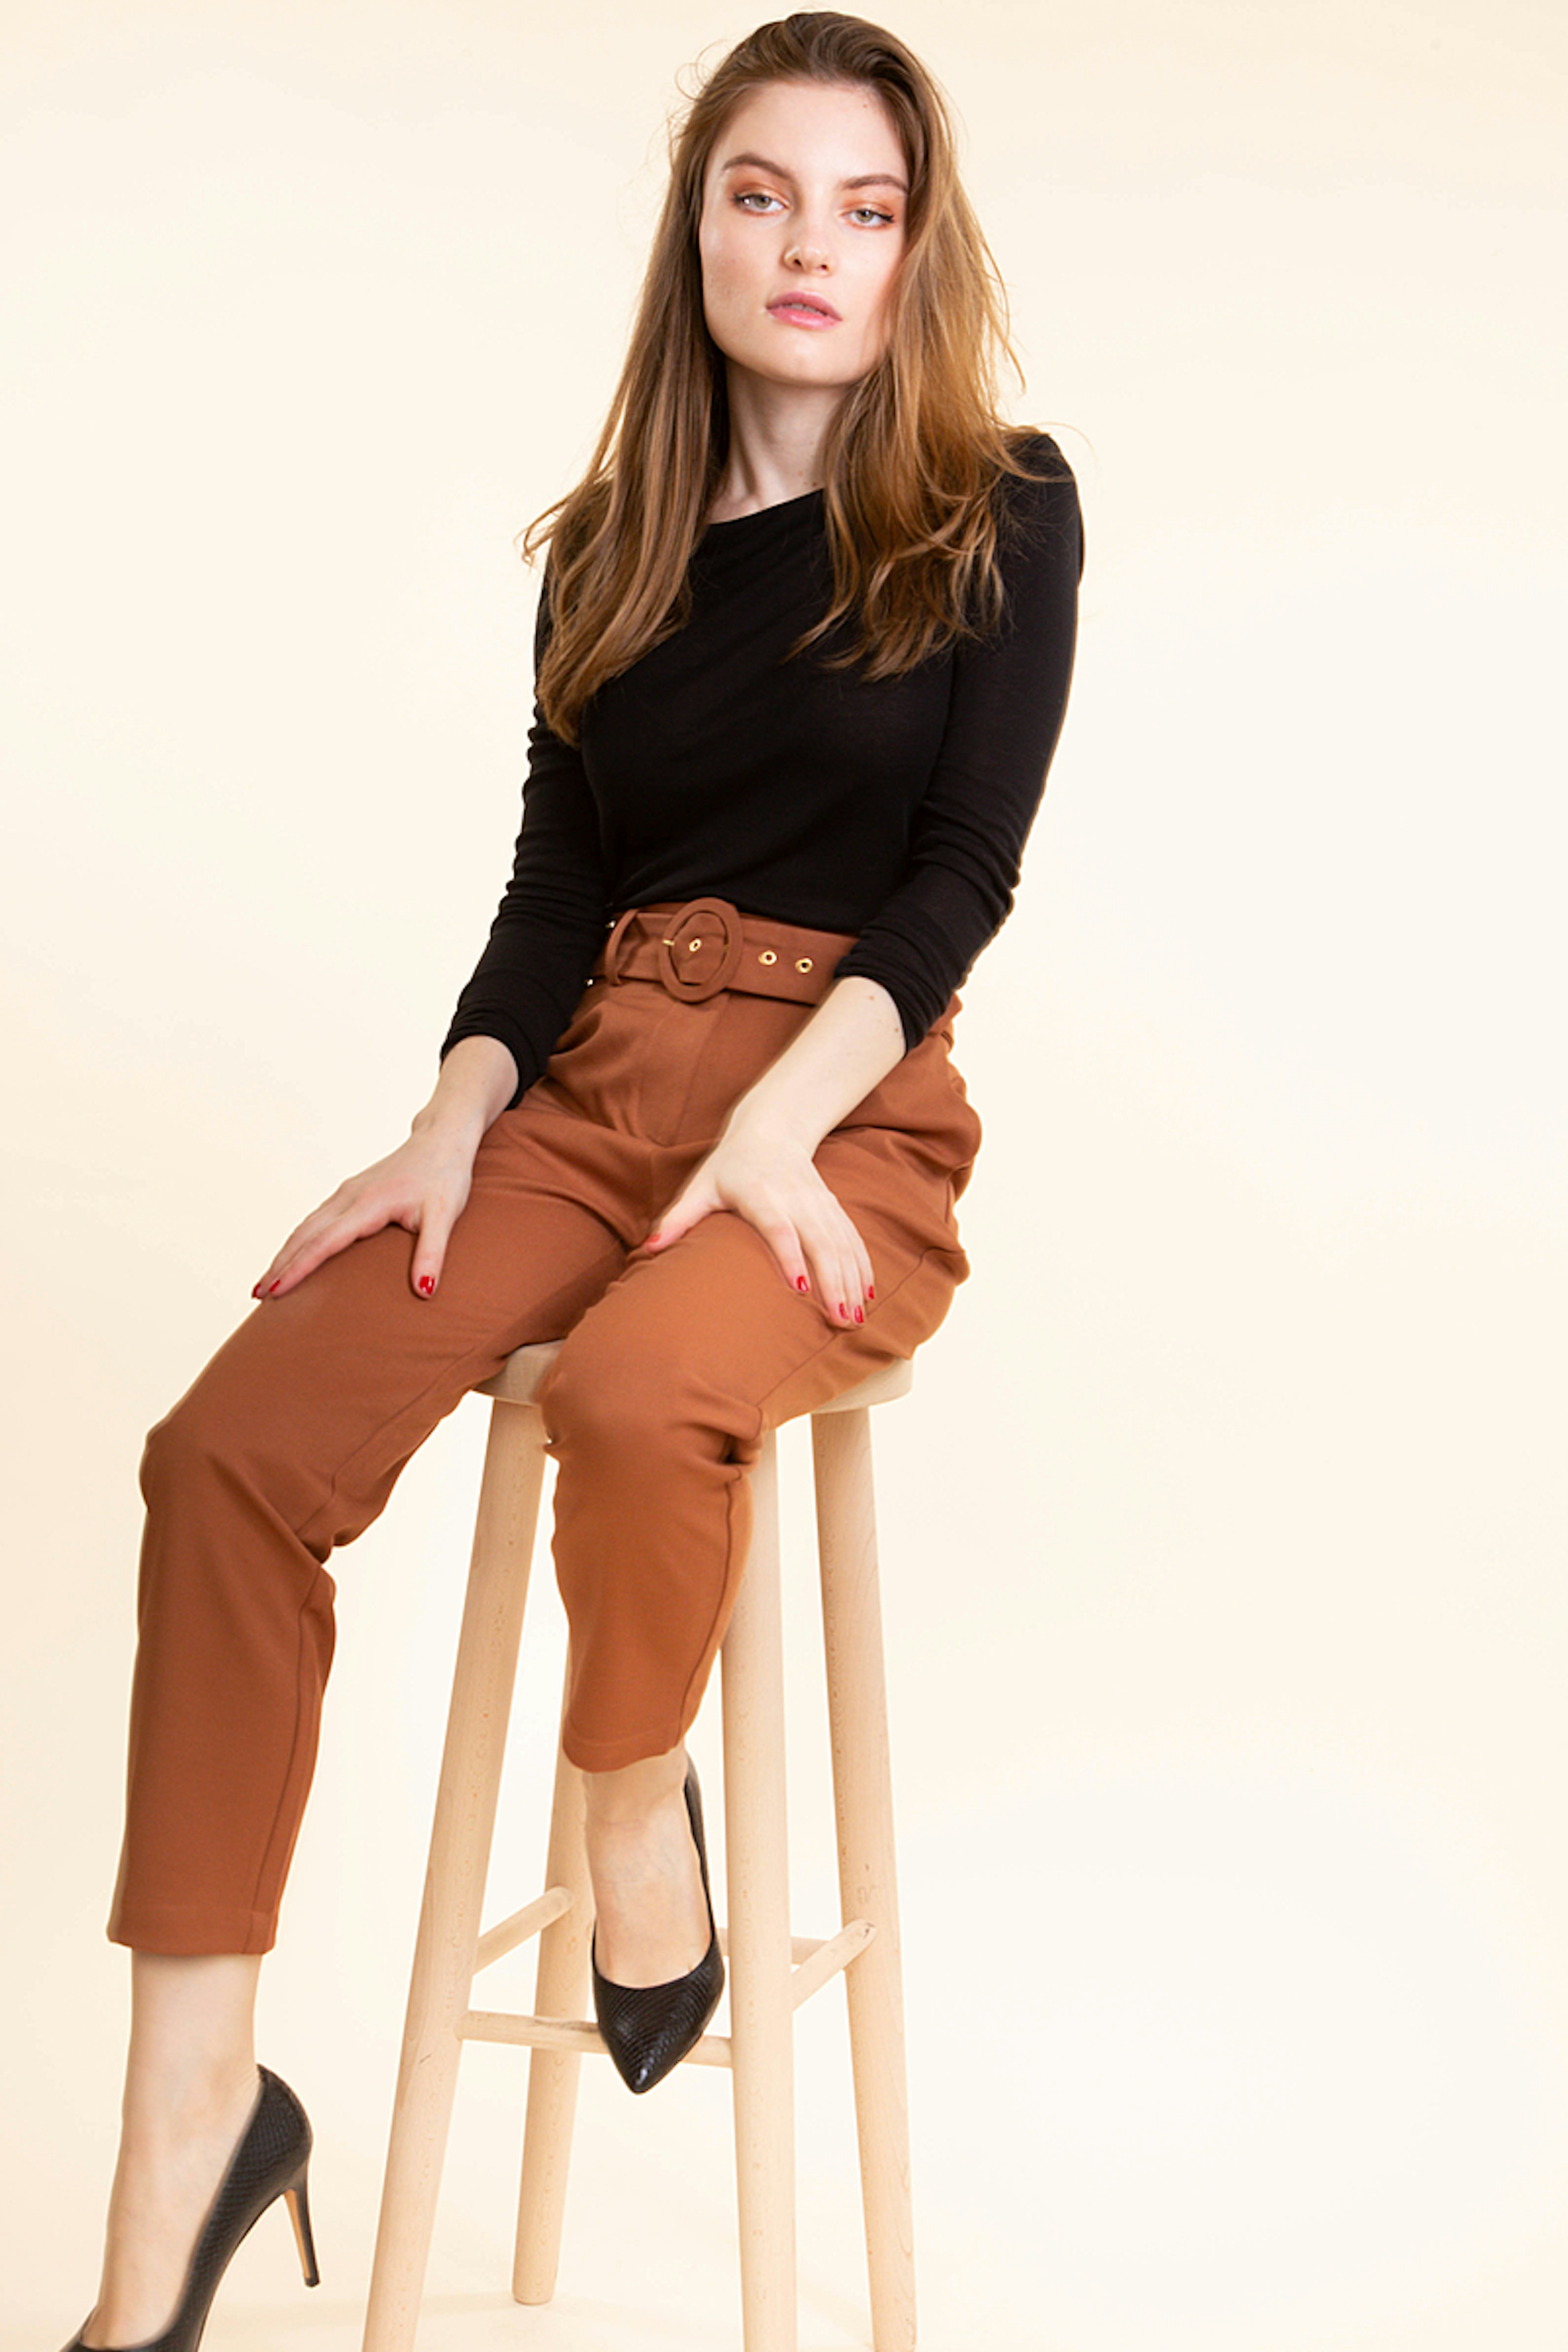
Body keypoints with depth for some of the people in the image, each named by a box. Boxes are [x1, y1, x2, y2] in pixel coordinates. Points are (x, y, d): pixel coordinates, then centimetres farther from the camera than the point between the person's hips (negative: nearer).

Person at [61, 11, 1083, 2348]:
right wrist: (455, 1122, -7)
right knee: (232, 1446, -21)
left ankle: (637, 1798, -5)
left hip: (850, 1112, -3)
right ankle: (192, 2124, -18)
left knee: (634, 1398, -38)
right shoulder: (612, 545, 15)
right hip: (592, 1086, 4)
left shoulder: (1001, 515, 5)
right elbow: (556, 881, 12)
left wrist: (776, 1127, -20)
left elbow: (965, 865, -5)